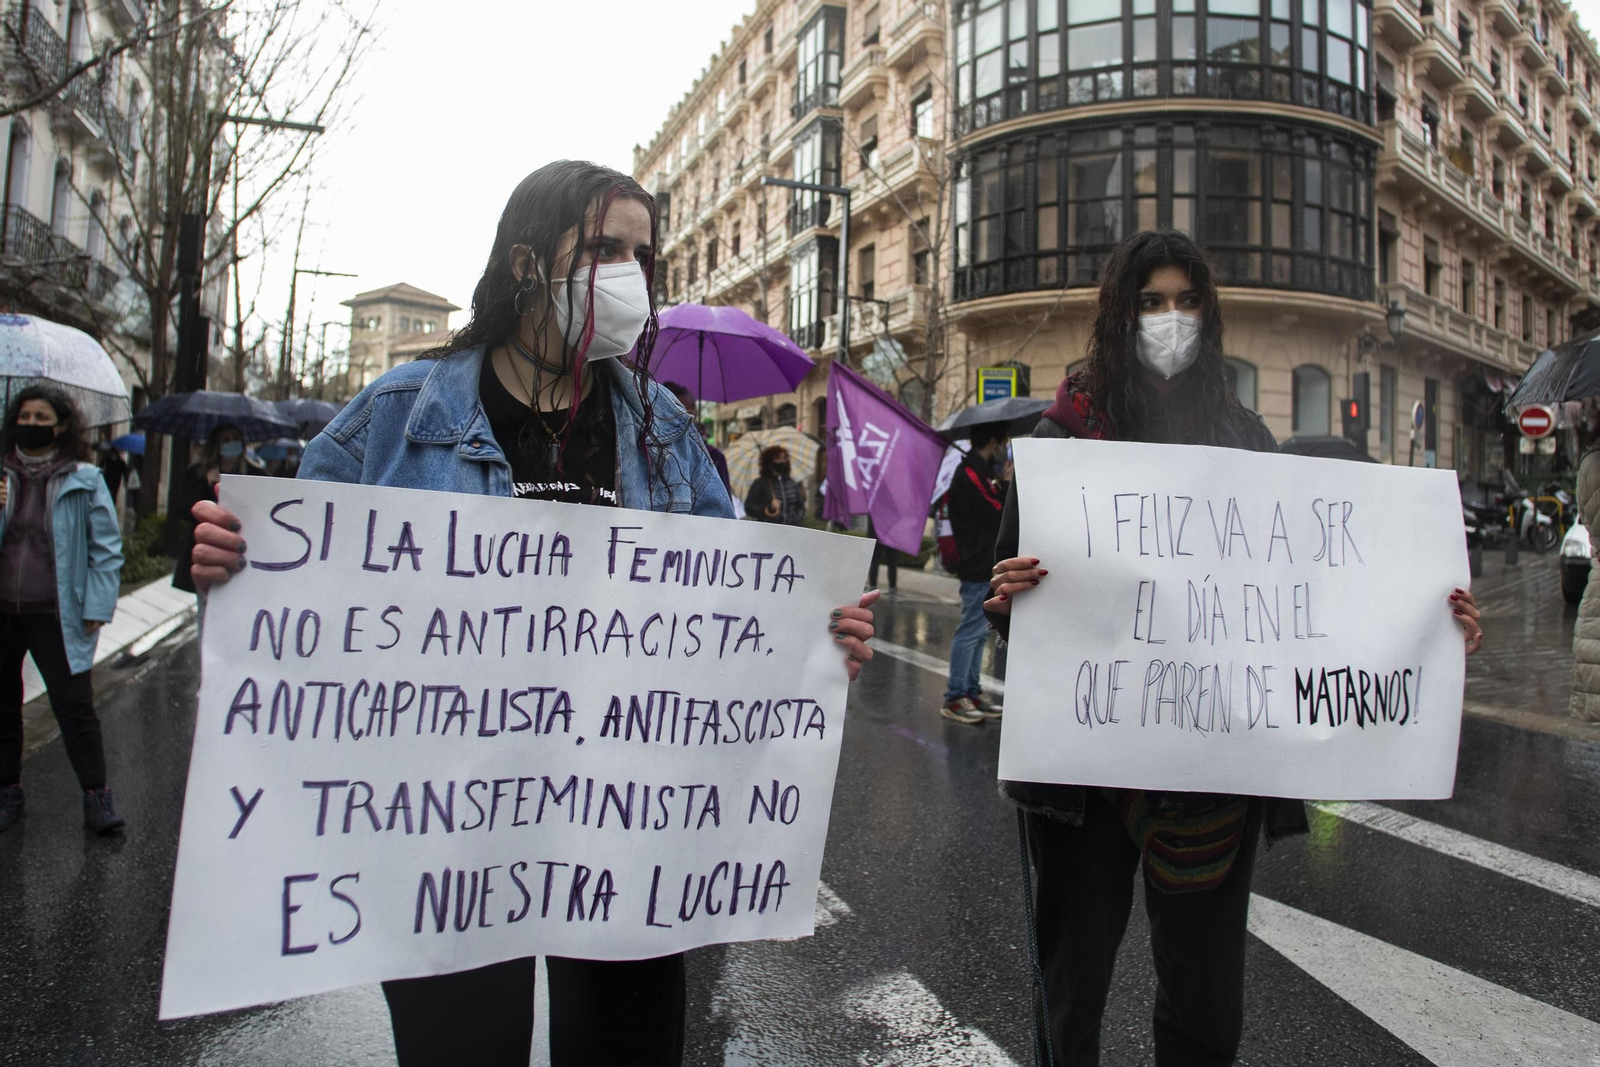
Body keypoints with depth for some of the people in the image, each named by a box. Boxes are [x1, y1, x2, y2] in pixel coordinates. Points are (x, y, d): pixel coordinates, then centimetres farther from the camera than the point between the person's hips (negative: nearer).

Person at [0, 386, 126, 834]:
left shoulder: (84, 481, -2)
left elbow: (106, 549, -2)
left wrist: (96, 608, -8)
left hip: (54, 613, -4)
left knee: (74, 705, -2)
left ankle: (96, 796, 7)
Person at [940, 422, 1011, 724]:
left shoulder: (977, 472, 16)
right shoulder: (971, 475, -16)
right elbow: (998, 517, -18)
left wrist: (1000, 487, 2)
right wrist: (1006, 484, -7)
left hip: (984, 566, 10)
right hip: (978, 568, -10)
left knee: (979, 632, 15)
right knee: (971, 630, -5)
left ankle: (971, 691, 23)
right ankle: (954, 698, 1)